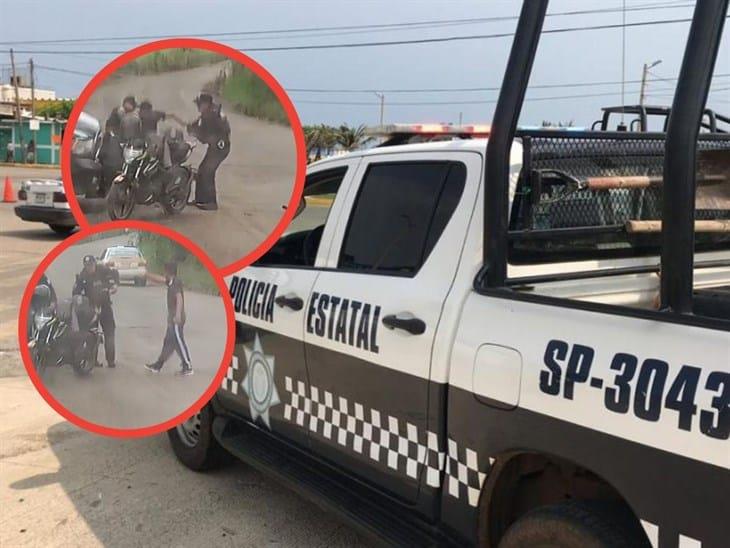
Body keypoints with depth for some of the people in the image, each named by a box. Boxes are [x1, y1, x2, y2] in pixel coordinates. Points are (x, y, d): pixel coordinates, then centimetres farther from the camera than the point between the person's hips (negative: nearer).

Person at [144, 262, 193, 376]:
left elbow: (179, 298, -28)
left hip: (176, 319, -10)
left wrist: (178, 315, -36)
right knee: (168, 342, 15)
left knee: (179, 342, -5)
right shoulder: (171, 281, 12)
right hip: (172, 318, 10)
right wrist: (146, 274, 30)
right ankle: (157, 365, 23)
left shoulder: (176, 282, -16)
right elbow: (159, 279, 28)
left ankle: (188, 367, -1)